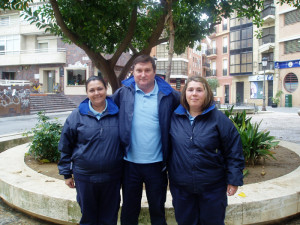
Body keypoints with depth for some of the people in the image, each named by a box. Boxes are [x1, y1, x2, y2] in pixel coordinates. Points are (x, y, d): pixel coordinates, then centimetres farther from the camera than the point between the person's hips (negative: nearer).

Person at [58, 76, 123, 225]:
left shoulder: (117, 113, -2)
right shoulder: (77, 115, -2)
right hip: (84, 177, 0)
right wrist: (67, 173, 5)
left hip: (112, 177, 0)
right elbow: (65, 146, 4)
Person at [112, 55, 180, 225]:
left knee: (158, 210, 18)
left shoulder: (168, 95, -4)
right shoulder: (123, 93, -1)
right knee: (129, 210, 18)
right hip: (130, 162, 1)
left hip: (156, 164, -1)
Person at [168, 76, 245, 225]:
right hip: (181, 188, 2)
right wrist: (171, 176, 8)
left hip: (213, 188, -2)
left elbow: (234, 151, -5)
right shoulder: (174, 118, 0)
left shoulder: (218, 118, -6)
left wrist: (234, 179, -6)